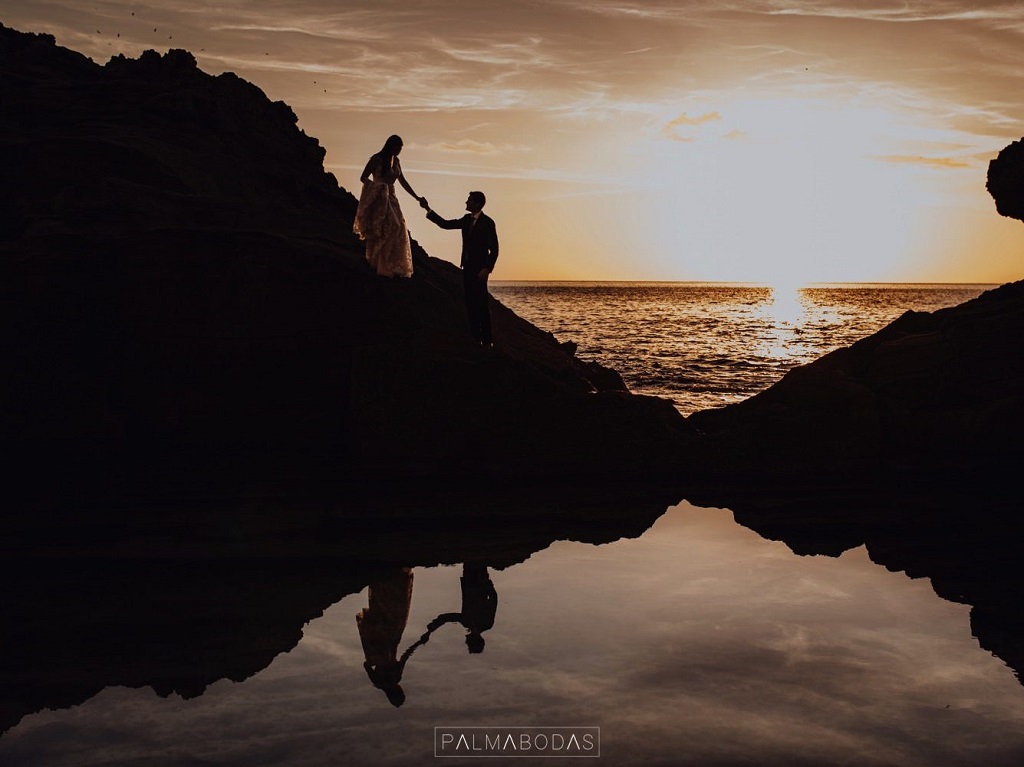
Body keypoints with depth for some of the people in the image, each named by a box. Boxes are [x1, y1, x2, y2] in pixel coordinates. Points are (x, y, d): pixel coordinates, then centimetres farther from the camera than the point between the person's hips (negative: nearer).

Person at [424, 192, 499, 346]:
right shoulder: (467, 220, 13)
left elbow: (494, 249, -8)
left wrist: (487, 269, -17)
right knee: (470, 304, 4)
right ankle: (476, 338, 6)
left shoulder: (487, 222, -7)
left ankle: (487, 340, -7)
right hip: (467, 268, 7)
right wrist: (428, 209, 11)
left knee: (482, 304, -8)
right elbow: (445, 224, 16)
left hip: (479, 269, -7)